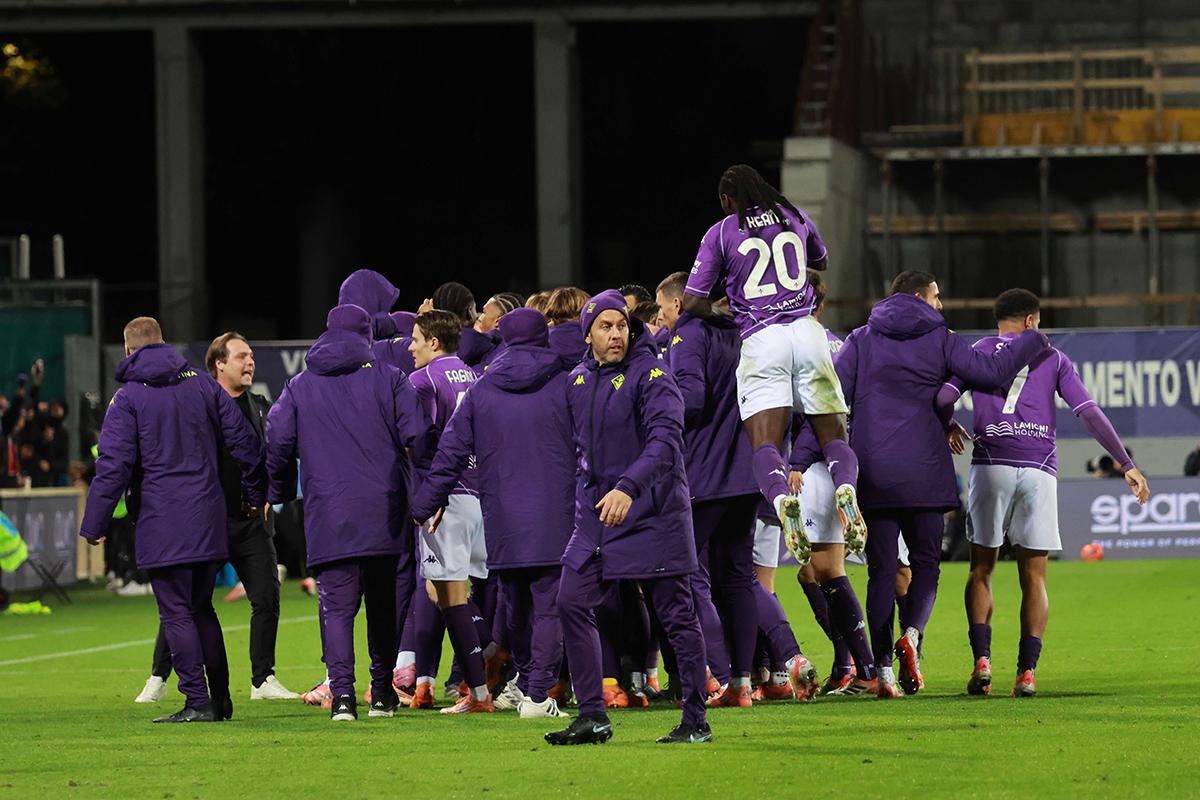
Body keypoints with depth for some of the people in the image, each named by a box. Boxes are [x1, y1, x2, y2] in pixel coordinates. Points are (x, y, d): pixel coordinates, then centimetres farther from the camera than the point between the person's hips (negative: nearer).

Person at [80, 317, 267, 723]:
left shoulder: (128, 398, -5)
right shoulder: (202, 384, 8)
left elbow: (113, 465, -11)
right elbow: (245, 441, 11)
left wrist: (94, 525, -7)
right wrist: (256, 494, 24)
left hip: (161, 522, -5)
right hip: (209, 519, 5)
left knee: (176, 614, -3)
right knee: (202, 609, 16)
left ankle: (198, 701, -9)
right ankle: (220, 697, 16)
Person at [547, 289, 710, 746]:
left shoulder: (650, 375, -11)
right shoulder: (578, 382, 10)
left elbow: (666, 439, -24)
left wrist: (628, 488, -36)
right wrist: (587, 496, 18)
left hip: (650, 513, -7)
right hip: (595, 513, 7)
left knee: (675, 616, -2)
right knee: (572, 604, -1)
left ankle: (696, 722, 4)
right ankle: (592, 716, 3)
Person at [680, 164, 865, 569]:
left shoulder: (721, 233, 6)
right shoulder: (796, 218, 16)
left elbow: (691, 302, 2)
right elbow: (821, 261, 38)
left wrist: (723, 311, 21)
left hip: (760, 339, -2)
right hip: (806, 332, 2)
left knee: (764, 445, -9)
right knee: (833, 435, 5)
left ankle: (781, 497, -42)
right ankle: (846, 488, -29)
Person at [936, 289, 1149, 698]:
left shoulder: (977, 352, 12)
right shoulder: (1052, 358, 13)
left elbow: (943, 398, -1)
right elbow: (1090, 414, 6)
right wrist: (1127, 464, 7)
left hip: (990, 465, 0)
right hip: (1040, 470, 0)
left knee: (981, 568, 9)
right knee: (1033, 576, 5)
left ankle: (981, 659, -7)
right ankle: (1027, 671, -5)